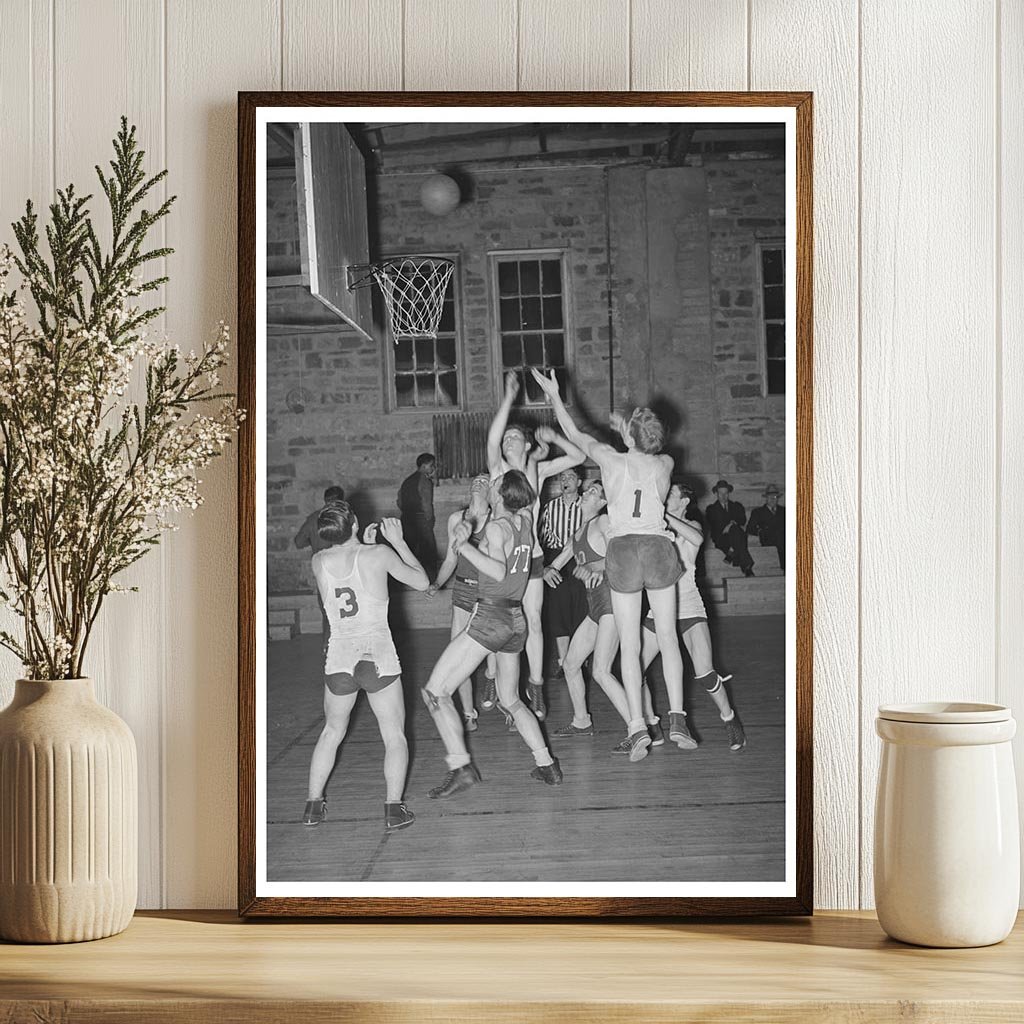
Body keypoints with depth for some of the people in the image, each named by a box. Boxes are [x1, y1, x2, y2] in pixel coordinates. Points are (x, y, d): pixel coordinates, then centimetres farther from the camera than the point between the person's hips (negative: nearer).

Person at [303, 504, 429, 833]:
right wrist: (398, 542, 11)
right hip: (378, 656, -3)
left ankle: (313, 804, 23)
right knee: (394, 736, 9)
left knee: (331, 732, 21)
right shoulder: (379, 555, -9)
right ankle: (393, 808, 1)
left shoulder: (319, 562, 0)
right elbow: (422, 582, 4)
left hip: (338, 656, 3)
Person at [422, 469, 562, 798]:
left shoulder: (497, 527, -13)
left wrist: (466, 546, -30)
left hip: (490, 616, -8)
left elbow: (499, 571, -27)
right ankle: (547, 765, 19)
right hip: (516, 619, 8)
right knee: (510, 700, 23)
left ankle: (460, 767, -12)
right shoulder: (525, 521, 6)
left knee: (435, 692, -4)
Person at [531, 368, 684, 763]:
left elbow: (577, 436, 8)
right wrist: (628, 433, 36)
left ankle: (638, 726, -8)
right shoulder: (665, 464, 2)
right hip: (659, 548, 2)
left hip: (623, 550, -2)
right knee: (668, 638, 9)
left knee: (629, 645, 0)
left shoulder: (612, 461, -6)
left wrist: (554, 396, 18)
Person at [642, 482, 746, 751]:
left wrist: (665, 516, -27)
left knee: (705, 672, -16)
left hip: (688, 607, -4)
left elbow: (697, 539, -25)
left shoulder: (691, 524, 0)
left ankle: (729, 721, 5)